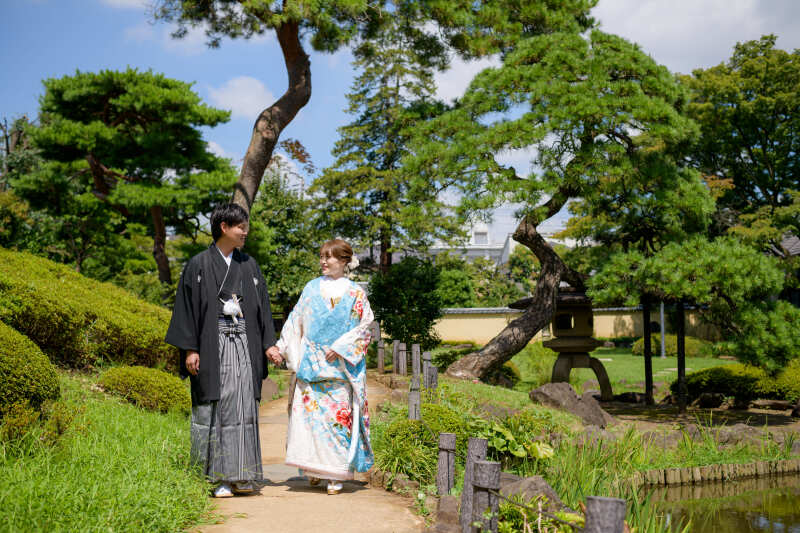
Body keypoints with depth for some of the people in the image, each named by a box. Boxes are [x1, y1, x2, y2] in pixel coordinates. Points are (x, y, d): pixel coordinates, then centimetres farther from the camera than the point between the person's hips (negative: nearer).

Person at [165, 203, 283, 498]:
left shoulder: (249, 265, 13)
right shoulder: (199, 265, 1)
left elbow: (262, 306, 15)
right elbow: (187, 307, -1)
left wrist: (268, 344, 7)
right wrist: (190, 349, -8)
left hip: (243, 344, 3)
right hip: (211, 345, -3)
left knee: (242, 406, -1)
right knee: (211, 406, -1)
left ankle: (236, 476, 3)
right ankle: (207, 475, 8)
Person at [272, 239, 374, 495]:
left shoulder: (355, 293, 3)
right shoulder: (312, 288, 11)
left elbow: (364, 327, -1)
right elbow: (295, 321, 13)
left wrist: (340, 347, -11)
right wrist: (280, 347, 4)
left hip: (339, 365, -3)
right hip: (311, 363, 3)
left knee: (338, 415, -5)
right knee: (307, 412, -4)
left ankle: (336, 475, 3)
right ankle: (314, 468, 13)